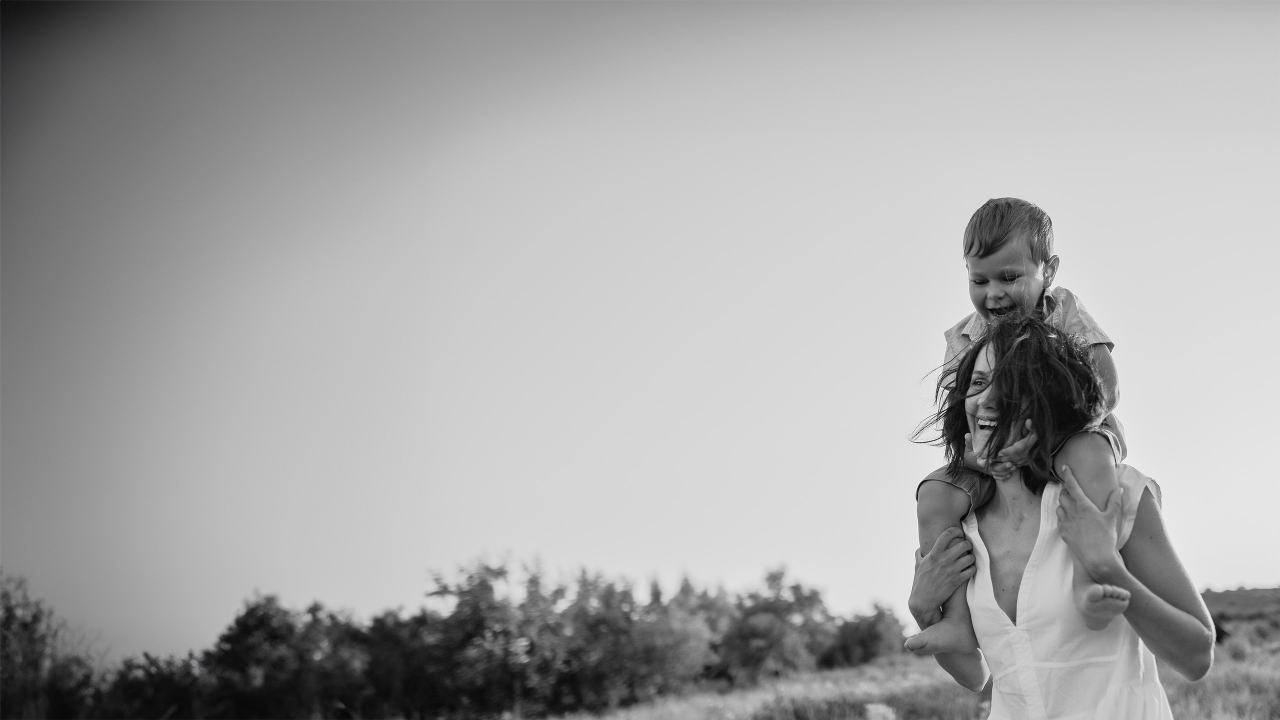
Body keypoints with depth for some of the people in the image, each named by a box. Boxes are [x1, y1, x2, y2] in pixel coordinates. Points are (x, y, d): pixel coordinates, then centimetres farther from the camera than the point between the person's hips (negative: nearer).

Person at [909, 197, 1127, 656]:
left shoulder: (1065, 314, -9)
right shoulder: (964, 341, -3)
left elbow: (1104, 392, -21)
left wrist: (1043, 430, -37)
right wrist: (982, 457, -35)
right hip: (997, 466, 2)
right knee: (936, 494, -25)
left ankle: (1086, 581, -43)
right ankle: (958, 619, -27)